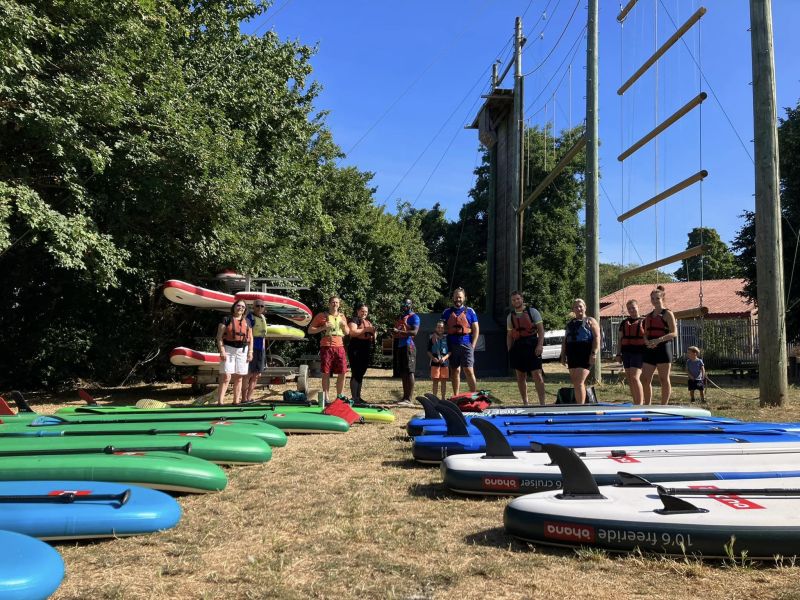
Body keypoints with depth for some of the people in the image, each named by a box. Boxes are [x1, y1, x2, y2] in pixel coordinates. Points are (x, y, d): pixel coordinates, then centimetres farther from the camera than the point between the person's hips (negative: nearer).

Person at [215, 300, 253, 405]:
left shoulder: (247, 322, 14)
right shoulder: (226, 320, 0)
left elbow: (250, 338, 15)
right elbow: (219, 336, -5)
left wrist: (250, 352, 6)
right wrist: (222, 351, -14)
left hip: (242, 351, 5)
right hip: (228, 350, -5)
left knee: (239, 378, 7)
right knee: (226, 377, -11)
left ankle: (236, 402, 13)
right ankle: (219, 402, -12)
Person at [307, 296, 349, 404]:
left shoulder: (342, 316, 15)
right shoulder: (322, 316, 2)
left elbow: (347, 332, 23)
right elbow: (310, 330, 2)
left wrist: (344, 325, 1)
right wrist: (323, 327, -13)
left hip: (339, 347, 4)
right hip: (326, 347, -4)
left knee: (343, 373, 0)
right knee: (326, 373, -2)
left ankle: (340, 396, 13)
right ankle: (326, 397, 8)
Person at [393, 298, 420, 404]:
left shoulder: (414, 317, -3)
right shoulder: (401, 317, 22)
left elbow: (414, 332, -16)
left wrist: (399, 331, -21)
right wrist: (394, 333, 7)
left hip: (408, 346, -9)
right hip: (400, 346, 9)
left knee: (409, 372, -11)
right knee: (402, 373, 9)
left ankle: (409, 398, -13)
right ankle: (405, 396, 13)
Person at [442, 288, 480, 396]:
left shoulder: (469, 311, 7)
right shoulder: (447, 312, 12)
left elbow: (476, 329, 5)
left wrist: (473, 345, -4)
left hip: (466, 345, -2)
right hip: (452, 346, 2)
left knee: (469, 371, -9)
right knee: (455, 371, 8)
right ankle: (455, 396, 14)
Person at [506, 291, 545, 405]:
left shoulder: (532, 311, 2)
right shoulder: (510, 316, 14)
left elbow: (541, 329, -2)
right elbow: (509, 335, 16)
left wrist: (540, 345, -13)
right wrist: (510, 351, 9)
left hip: (532, 345, -4)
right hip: (517, 347, 5)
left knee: (537, 375, -9)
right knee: (520, 376, 9)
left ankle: (542, 403, -7)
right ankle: (525, 403, 18)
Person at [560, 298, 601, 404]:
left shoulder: (590, 321, 4)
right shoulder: (570, 323, 21)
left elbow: (597, 338, -5)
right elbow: (565, 341, 23)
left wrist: (594, 353, -15)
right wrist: (563, 355, 15)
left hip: (585, 355, -6)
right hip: (572, 355, 6)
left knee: (579, 382, -13)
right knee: (575, 383, 7)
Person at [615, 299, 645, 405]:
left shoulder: (644, 322, 2)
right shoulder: (624, 323, 16)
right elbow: (620, 339, 17)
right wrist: (618, 353, 10)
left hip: (638, 352, -5)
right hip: (626, 352, 5)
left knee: (635, 377, -16)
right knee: (630, 380, 6)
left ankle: (640, 403, -9)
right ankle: (635, 403, 13)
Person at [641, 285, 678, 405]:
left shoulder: (667, 314, -2)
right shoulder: (649, 316, 17)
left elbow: (674, 333, -10)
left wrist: (658, 340, -23)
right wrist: (647, 342, -6)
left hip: (663, 349, -6)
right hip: (650, 350, 6)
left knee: (664, 380, 1)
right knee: (645, 379, 4)